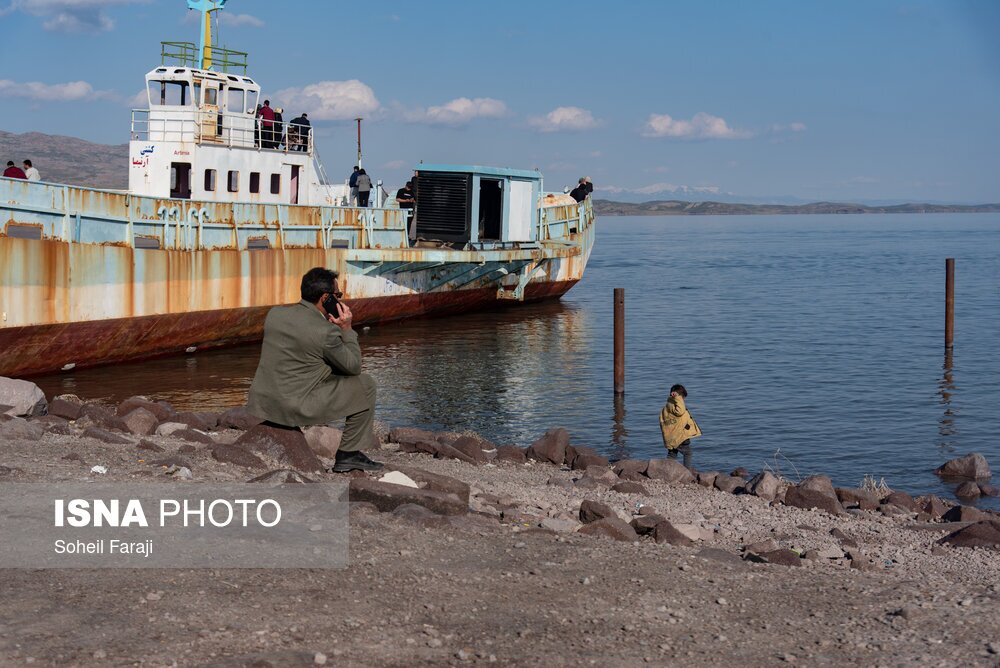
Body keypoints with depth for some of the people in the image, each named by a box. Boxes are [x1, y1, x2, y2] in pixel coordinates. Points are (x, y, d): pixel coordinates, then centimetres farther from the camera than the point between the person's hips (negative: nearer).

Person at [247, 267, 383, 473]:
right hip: (294, 408, -8)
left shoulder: (275, 313, 5)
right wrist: (346, 329, 5)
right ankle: (348, 454, 11)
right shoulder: (326, 332, -16)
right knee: (365, 385, 6)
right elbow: (353, 366, -3)